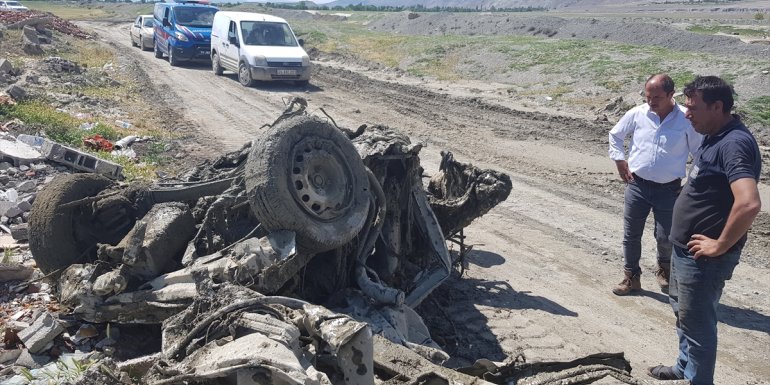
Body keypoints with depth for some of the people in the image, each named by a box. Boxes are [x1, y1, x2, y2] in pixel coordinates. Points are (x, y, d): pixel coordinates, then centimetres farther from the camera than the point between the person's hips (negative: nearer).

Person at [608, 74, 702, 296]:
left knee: (665, 237, 4)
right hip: (637, 185, 2)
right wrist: (620, 161, 6)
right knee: (631, 235, 7)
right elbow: (615, 135, 13)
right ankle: (631, 277, 23)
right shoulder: (637, 114, -4)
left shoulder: (686, 119, -9)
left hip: (669, 190, -2)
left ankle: (664, 270, 35)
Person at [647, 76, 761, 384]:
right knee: (683, 311, 25)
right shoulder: (715, 137, 8)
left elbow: (749, 204, -36)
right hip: (685, 248, 11)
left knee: (696, 322, 4)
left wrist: (720, 246, -25)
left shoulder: (734, 144, -24)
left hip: (702, 257, -11)